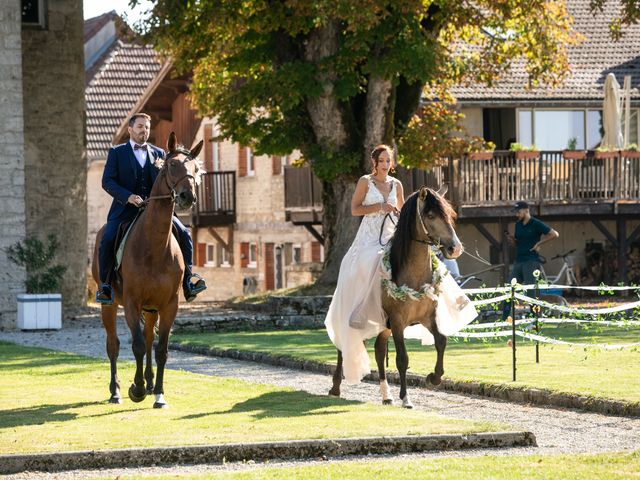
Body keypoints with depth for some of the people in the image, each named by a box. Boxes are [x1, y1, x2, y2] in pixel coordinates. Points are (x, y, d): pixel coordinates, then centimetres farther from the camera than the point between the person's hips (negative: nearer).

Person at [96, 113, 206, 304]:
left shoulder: (159, 154, 17)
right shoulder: (116, 152, 7)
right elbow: (107, 181, -3)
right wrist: (128, 197, -19)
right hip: (125, 208, -3)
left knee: (183, 235, -14)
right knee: (107, 240, -26)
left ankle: (188, 281, -7)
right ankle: (105, 285, -11)